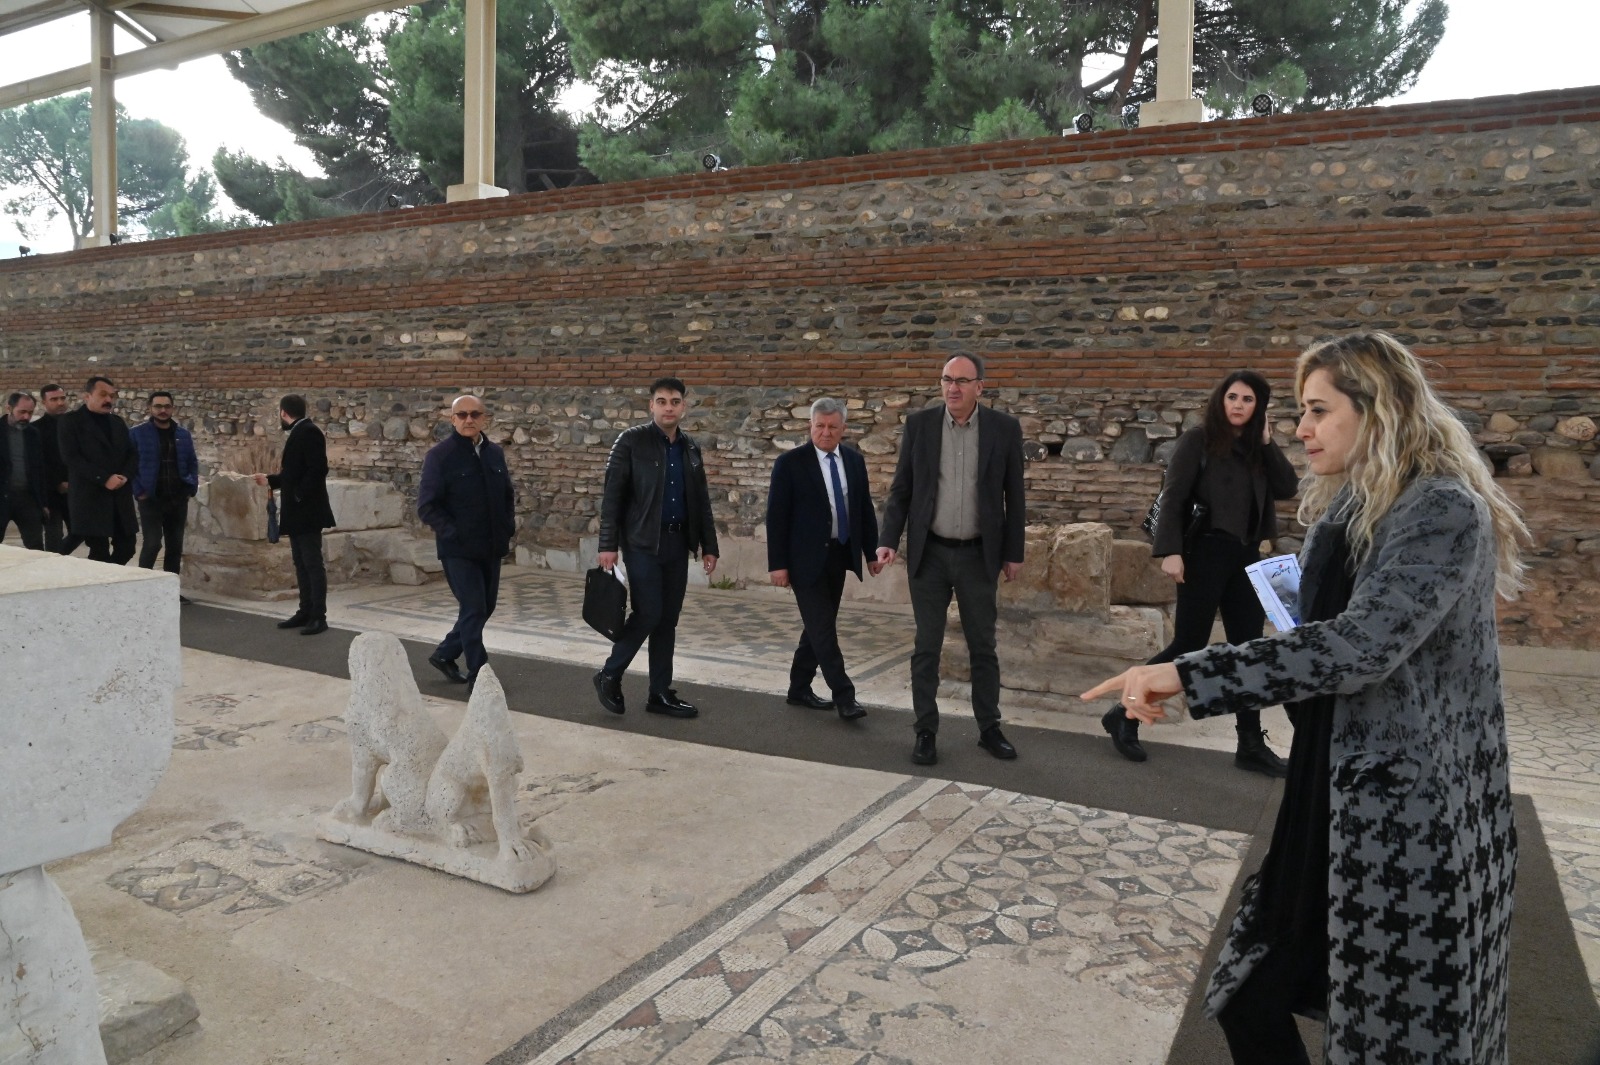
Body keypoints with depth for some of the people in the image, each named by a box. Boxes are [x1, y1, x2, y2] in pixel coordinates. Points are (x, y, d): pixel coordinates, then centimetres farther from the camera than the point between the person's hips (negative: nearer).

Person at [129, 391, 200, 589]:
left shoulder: (183, 435, 10)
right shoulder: (137, 433, -3)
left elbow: (192, 463, 17)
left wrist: (192, 486, 4)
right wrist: (138, 491, -11)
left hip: (178, 499, 4)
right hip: (151, 499, -4)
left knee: (175, 545, 7)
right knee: (152, 544, -11)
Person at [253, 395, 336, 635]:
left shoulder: (309, 432, -14)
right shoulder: (298, 433, 15)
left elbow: (318, 469, -23)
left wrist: (299, 496, -20)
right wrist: (270, 480, 28)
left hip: (307, 511, -10)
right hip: (296, 512, 10)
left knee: (313, 563, -7)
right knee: (301, 564, 12)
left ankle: (319, 617, -4)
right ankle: (306, 612, 18)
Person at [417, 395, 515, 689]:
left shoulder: (495, 453, 8)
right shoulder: (440, 455, -9)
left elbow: (508, 495, 20)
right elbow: (427, 506, -10)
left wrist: (507, 528, 7)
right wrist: (453, 533, -16)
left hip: (491, 548, 6)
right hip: (459, 550, -6)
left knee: (484, 608, 14)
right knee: (474, 609, -6)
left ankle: (445, 654, 34)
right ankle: (478, 675, 4)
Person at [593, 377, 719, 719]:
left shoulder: (691, 449, 11)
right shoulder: (632, 441, -5)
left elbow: (701, 501, 15)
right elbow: (612, 495, -8)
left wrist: (709, 545, 10)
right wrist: (608, 544, -13)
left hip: (678, 543, 5)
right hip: (642, 542, -5)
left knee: (668, 619, 7)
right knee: (648, 613, -9)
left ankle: (661, 693, 15)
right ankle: (609, 675, 12)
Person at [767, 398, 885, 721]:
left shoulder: (855, 460, 7)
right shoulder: (790, 462, -9)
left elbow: (865, 509, 13)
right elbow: (776, 516, -9)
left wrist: (872, 552, 10)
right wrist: (778, 563, -13)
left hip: (839, 556, 6)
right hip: (807, 559, -6)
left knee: (818, 627, 13)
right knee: (824, 629, -6)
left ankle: (799, 688, 25)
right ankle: (844, 696, -2)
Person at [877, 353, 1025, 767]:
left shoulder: (1004, 428, -3)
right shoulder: (919, 424, -2)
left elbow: (1014, 495, 2)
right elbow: (901, 489, 1)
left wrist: (1014, 552, 1)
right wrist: (889, 540, -9)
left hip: (979, 554, 0)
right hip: (929, 553, 0)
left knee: (983, 647, 9)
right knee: (926, 647, 5)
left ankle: (989, 728, 23)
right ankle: (925, 731, 16)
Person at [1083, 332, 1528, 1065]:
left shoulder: (1445, 512, -18)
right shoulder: (1348, 508, 10)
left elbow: (1359, 645, -30)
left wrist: (1188, 674, -32)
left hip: (1412, 819, -8)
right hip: (1332, 798, 8)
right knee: (1249, 1002, 12)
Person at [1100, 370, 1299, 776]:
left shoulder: (1256, 447, 11)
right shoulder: (1198, 440, -6)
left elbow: (1288, 488, 1)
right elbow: (1172, 498, -12)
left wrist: (1266, 441, -3)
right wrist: (1170, 551, -20)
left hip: (1246, 556, 6)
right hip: (1206, 553, -6)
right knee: (1189, 644, -4)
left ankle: (1251, 744, 15)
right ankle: (1124, 715, 10)